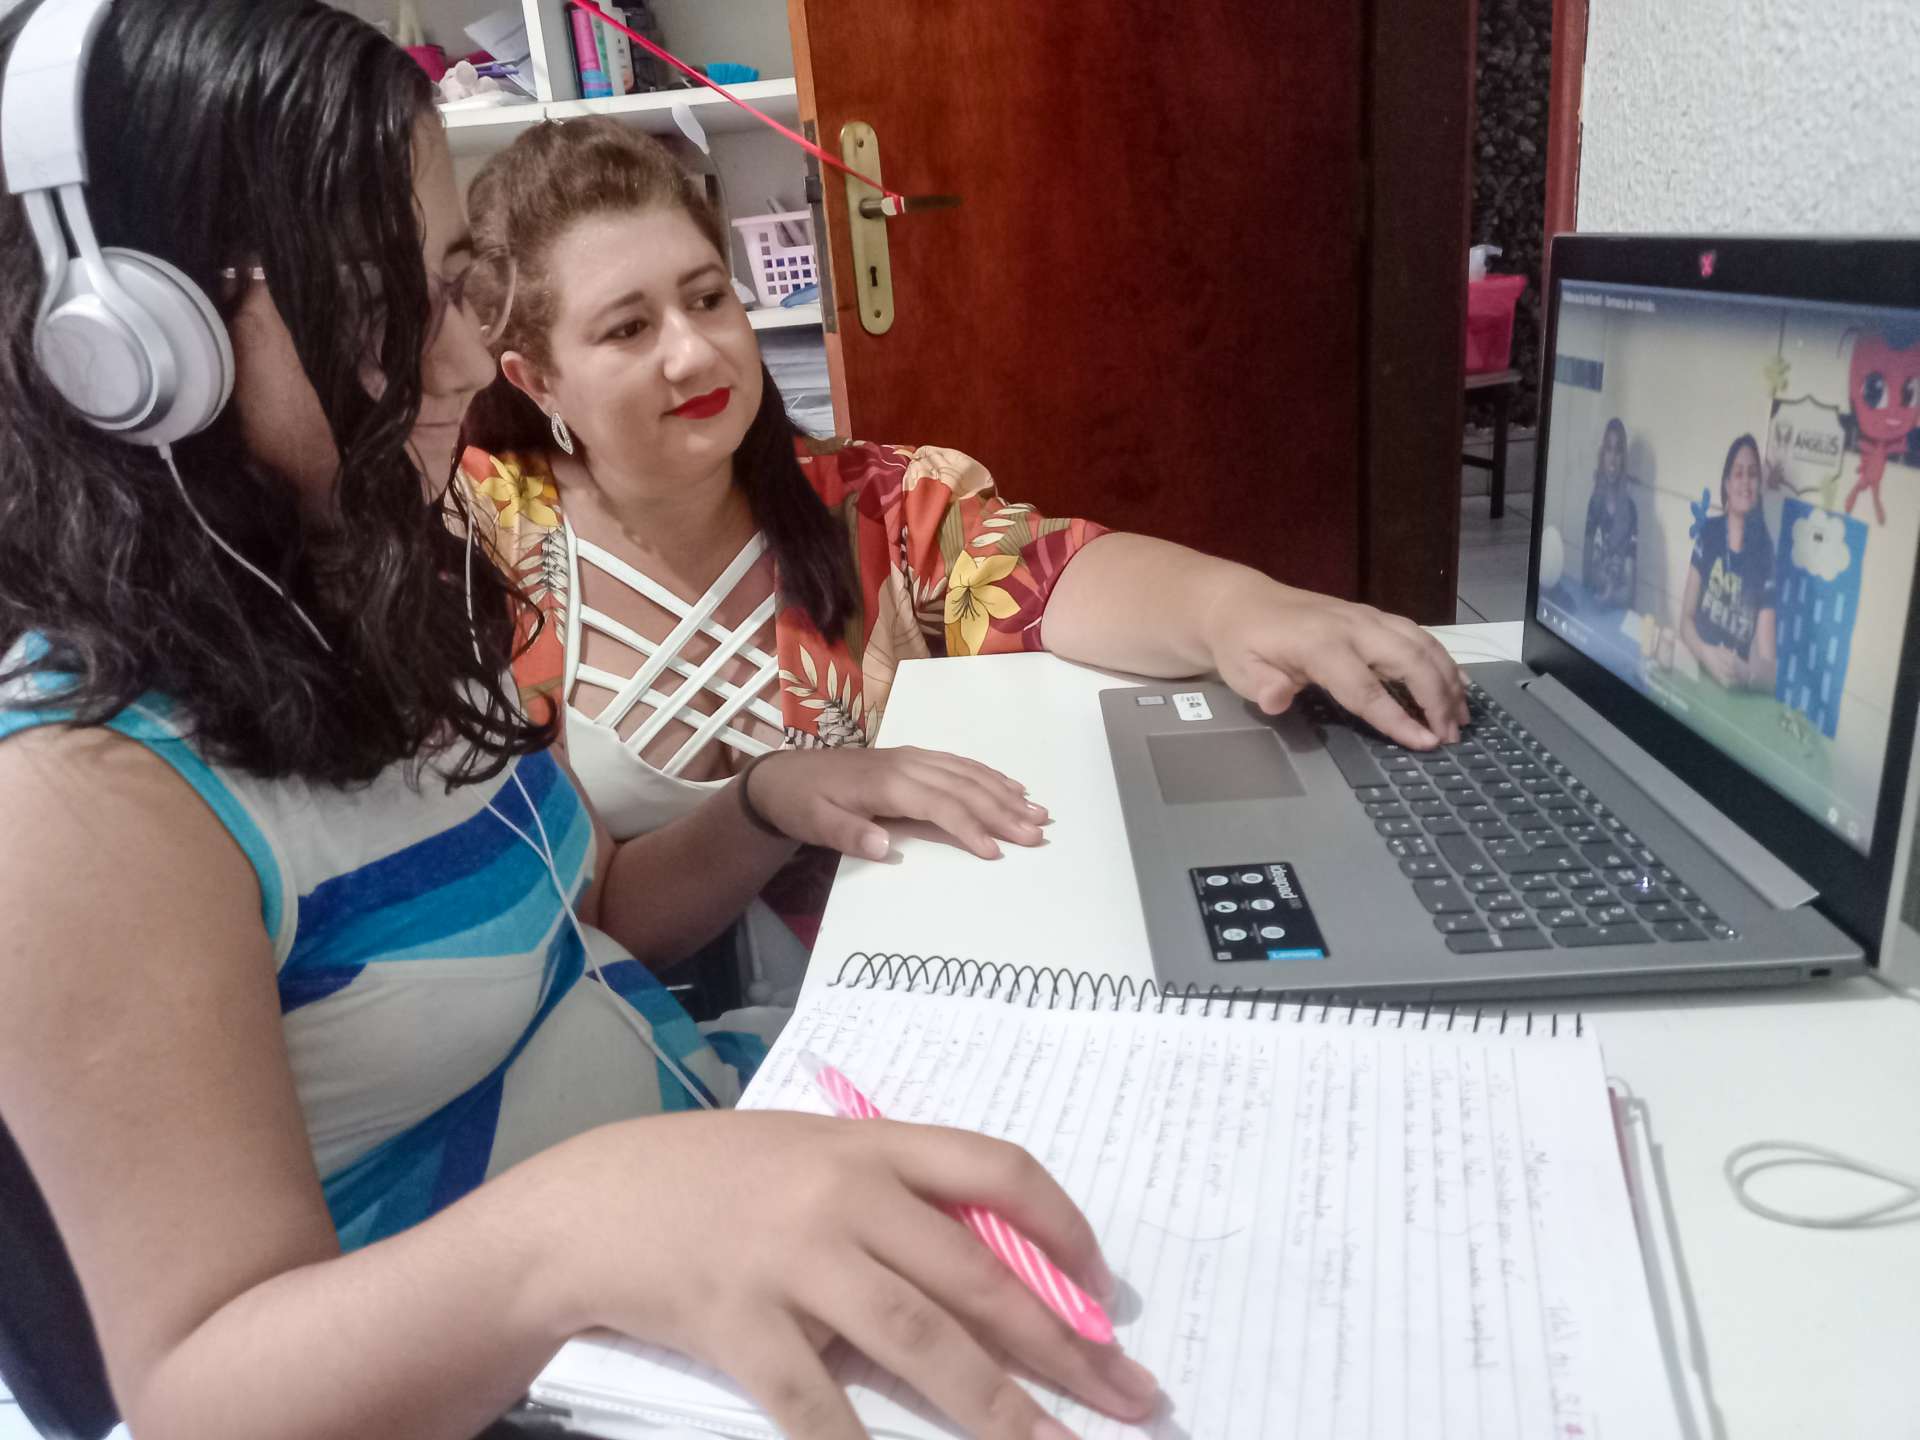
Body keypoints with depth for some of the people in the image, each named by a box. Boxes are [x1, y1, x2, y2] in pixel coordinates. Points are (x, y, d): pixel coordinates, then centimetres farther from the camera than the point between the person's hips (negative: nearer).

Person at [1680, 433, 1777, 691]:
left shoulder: (1765, 554, -6)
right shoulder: (1709, 533, 2)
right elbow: (1686, 618, 4)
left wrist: (1745, 673, -29)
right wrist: (1707, 654, -14)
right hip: (1699, 675, 2)